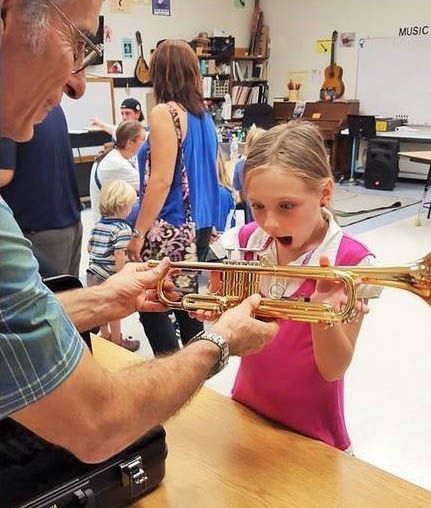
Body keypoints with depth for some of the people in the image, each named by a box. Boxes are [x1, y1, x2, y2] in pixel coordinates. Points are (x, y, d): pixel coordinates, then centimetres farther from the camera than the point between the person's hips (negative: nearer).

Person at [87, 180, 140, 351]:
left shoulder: (98, 225, 6)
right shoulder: (122, 229, -18)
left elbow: (89, 248, 12)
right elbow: (119, 257, -22)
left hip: (93, 274, 7)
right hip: (109, 277, -7)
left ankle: (105, 337, 36)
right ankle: (117, 341, 26)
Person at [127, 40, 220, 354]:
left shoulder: (165, 113, -13)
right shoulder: (204, 115, 10)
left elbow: (161, 180, -19)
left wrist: (139, 231, -13)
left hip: (171, 229, -8)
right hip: (200, 225, 8)